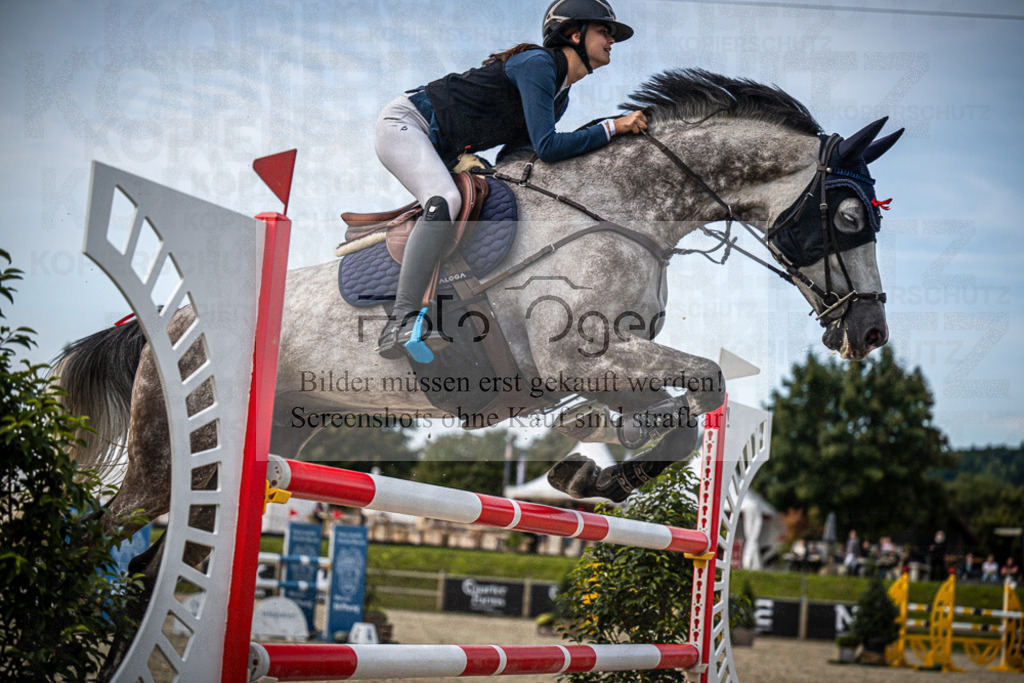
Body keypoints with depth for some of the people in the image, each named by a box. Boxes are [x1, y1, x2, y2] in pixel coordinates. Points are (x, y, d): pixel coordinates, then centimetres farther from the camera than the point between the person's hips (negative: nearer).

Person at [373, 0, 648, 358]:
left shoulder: (562, 96, 9)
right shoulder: (538, 63, -20)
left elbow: (517, 144, 13)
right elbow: (546, 146, -28)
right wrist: (613, 127, -22)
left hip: (440, 151, 11)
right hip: (404, 122, -11)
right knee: (444, 201, -34)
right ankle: (400, 322, -41)